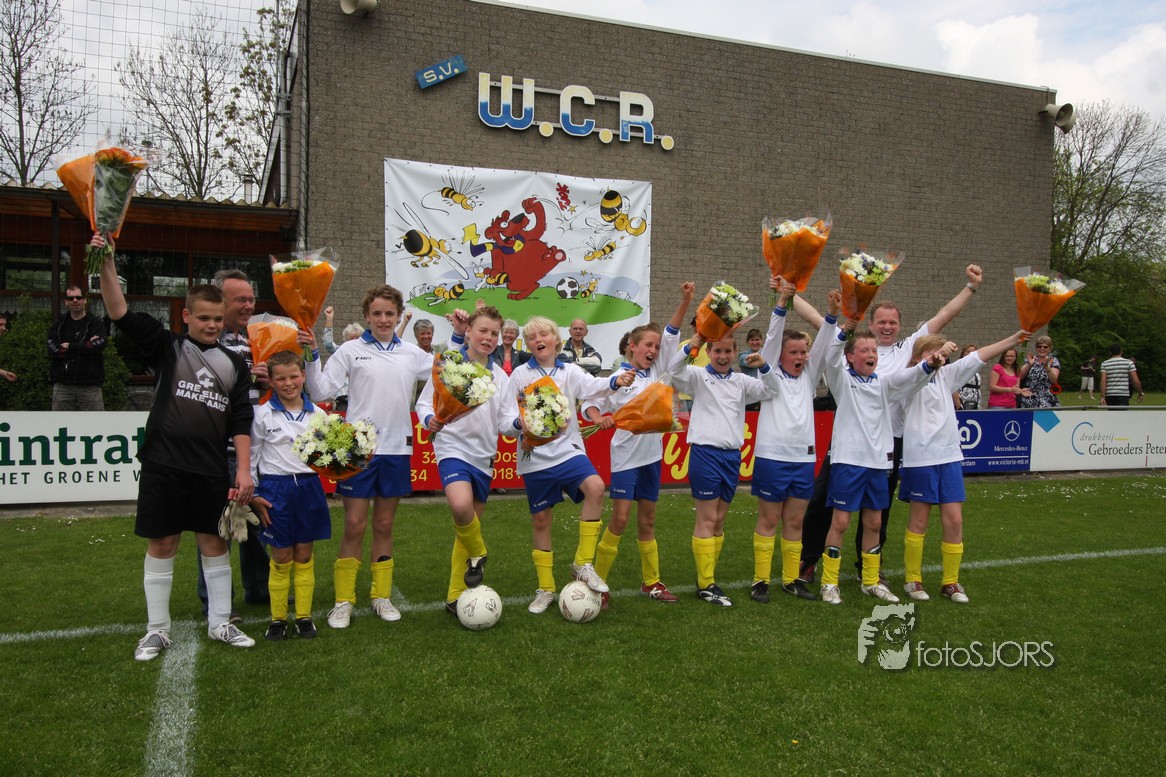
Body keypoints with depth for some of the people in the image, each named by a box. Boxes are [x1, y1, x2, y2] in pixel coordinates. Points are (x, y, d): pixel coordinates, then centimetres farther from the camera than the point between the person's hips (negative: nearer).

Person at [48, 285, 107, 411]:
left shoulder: (96, 323, 5)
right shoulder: (58, 325, 10)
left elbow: (99, 346, -13)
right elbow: (53, 351, -5)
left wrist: (70, 347, -7)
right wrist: (85, 347, -9)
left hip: (90, 387, -2)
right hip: (63, 386, 2)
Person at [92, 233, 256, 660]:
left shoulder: (235, 364, 8)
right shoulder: (168, 347, 5)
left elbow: (240, 422, 5)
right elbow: (122, 314, -6)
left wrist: (244, 471, -2)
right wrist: (107, 264, -17)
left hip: (211, 470, 2)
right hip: (163, 464, -1)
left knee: (214, 542, 9)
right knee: (161, 544, 5)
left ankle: (219, 622, 22)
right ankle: (157, 629, 18)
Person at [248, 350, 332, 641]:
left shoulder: (317, 414, 6)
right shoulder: (263, 415, -1)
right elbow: (251, 456, 2)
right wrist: (252, 495, -2)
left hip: (309, 487, 2)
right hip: (275, 489, -2)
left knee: (304, 556, 9)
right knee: (281, 559, 4)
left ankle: (304, 616, 19)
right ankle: (277, 619, 18)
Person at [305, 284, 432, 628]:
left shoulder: (412, 353, 8)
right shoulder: (351, 350, -1)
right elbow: (321, 390, -4)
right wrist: (311, 356, -15)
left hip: (397, 448, 3)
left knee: (384, 526, 12)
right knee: (354, 526, 0)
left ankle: (382, 596, 22)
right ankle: (343, 601, 12)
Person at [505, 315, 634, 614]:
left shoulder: (569, 371, 5)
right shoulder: (520, 375, 4)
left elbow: (592, 385, -16)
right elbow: (510, 417, 1)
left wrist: (615, 381, -37)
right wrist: (519, 423, -23)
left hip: (568, 449, 0)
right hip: (535, 455, 0)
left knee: (595, 487, -26)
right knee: (540, 520, 5)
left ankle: (583, 563, -12)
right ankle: (545, 589, 21)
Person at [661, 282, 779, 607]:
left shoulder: (741, 381, 14)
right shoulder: (697, 376, -1)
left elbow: (770, 390, 15)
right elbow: (670, 346, -11)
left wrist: (764, 366, -6)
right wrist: (685, 302, -21)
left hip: (732, 455, 6)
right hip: (705, 452, -5)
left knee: (719, 521, 9)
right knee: (707, 519, -4)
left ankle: (707, 579, 17)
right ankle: (706, 585, 1)